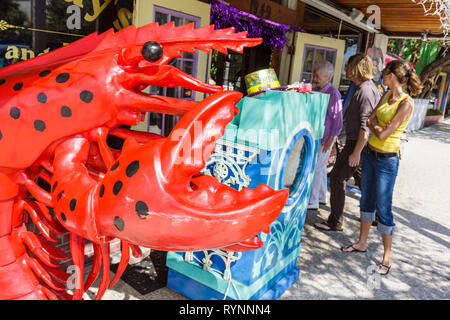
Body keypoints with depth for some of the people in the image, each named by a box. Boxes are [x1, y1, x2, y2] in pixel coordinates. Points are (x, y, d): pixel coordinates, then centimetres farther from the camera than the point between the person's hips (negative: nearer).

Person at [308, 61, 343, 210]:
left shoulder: (333, 93, -15)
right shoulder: (318, 91, 9)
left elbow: (337, 120, -16)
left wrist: (330, 140, -17)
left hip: (326, 137, -8)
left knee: (316, 167, -5)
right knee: (320, 167, 16)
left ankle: (312, 201, 5)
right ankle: (321, 197, 29)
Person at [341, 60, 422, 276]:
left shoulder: (406, 103, -19)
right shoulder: (387, 95, 6)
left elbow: (383, 135, -20)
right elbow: (370, 121, 7)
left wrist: (375, 126, -3)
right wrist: (379, 126, -10)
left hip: (386, 160, -8)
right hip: (369, 153, 8)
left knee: (383, 208, -1)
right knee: (366, 200, 17)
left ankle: (386, 257, 14)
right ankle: (362, 243, 33)